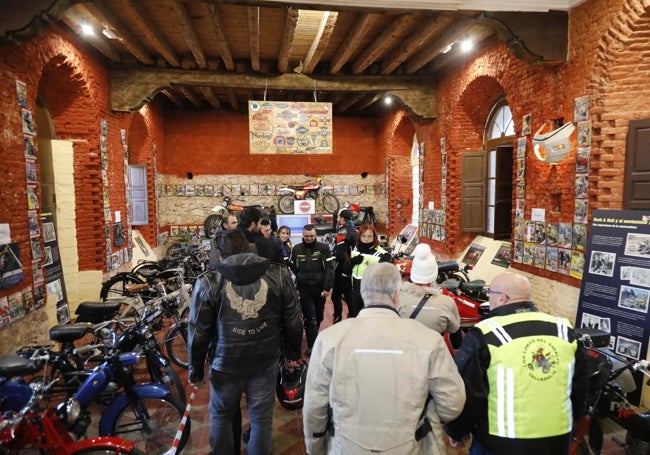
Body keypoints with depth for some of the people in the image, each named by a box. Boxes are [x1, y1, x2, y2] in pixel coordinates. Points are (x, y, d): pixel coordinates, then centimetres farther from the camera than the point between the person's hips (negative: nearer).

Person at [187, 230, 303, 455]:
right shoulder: (278, 274, -9)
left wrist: (195, 368, 8)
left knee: (221, 416, 24)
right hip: (265, 362, 1)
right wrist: (293, 353, 14)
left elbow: (198, 331, -6)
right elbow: (293, 321, -1)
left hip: (225, 364, 0)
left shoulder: (208, 282, -12)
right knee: (261, 418, 18)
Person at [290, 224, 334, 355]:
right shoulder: (296, 249, 1)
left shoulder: (324, 248, -6)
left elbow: (329, 269, -10)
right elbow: (293, 269, 8)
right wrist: (294, 287, 6)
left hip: (320, 288, 1)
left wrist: (327, 288, -16)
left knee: (319, 316, 15)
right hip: (304, 289, 0)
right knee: (310, 317, -2)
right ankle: (312, 345, 4)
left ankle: (313, 337, 39)